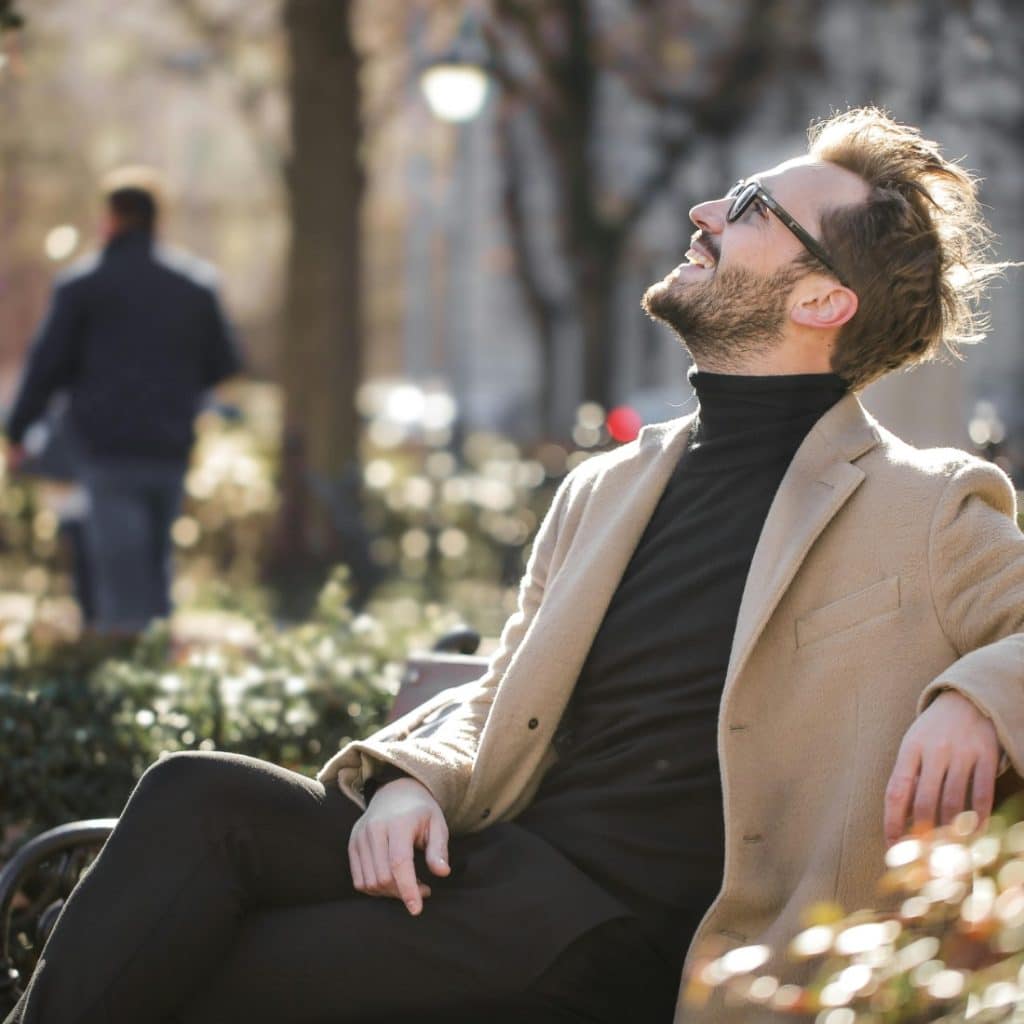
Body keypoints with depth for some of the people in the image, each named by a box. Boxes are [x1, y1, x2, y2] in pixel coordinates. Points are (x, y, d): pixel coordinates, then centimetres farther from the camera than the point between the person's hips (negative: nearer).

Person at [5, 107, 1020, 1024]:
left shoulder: (927, 512, 3)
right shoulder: (603, 491, 21)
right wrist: (413, 781, 1)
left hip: (620, 927, -6)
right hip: (495, 855, 6)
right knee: (197, 797, -20)